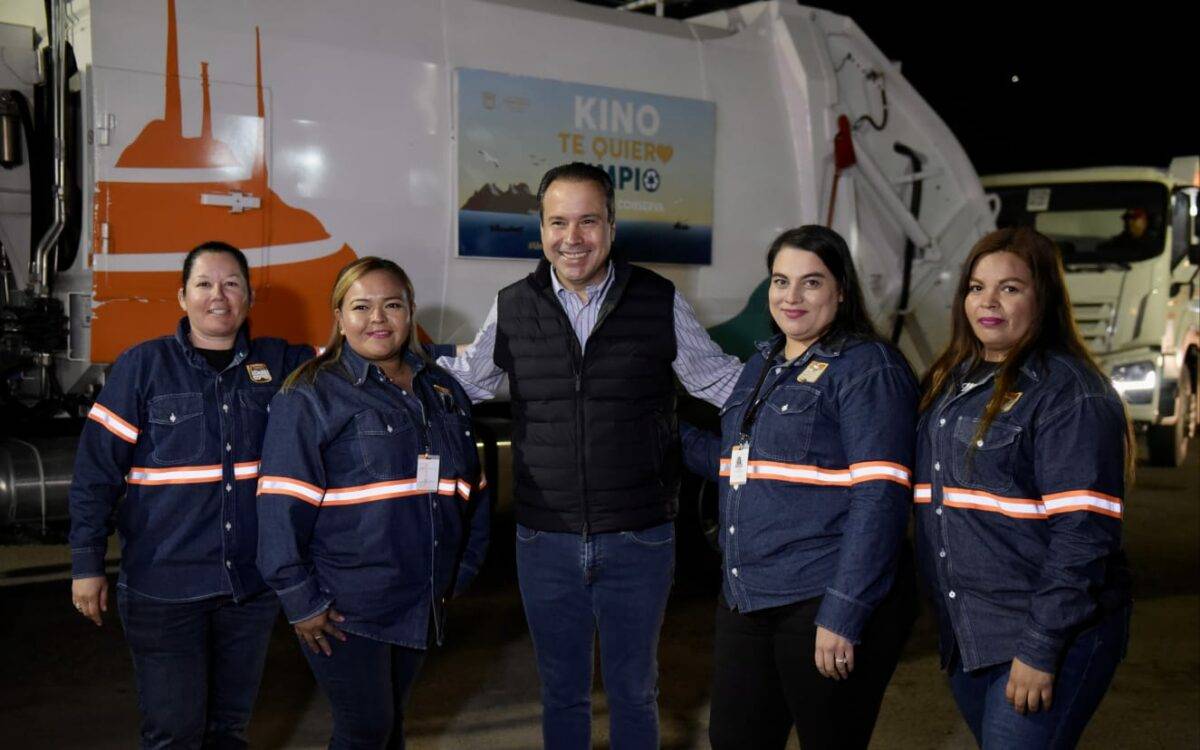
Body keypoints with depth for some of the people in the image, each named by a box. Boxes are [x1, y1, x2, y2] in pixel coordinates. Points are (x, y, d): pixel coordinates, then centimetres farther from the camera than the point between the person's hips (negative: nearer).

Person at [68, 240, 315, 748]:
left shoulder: (279, 364, 4)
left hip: (252, 584, 3)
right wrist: (86, 566, -7)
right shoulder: (142, 366, -4)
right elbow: (96, 471, -4)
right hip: (164, 586, -3)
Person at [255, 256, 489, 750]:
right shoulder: (311, 397, -11)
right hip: (344, 609, -5)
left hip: (420, 605, 6)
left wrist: (461, 572, 10)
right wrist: (302, 602, -16)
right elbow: (283, 507, -15)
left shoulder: (443, 392, 8)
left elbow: (472, 489, 13)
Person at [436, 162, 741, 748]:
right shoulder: (512, 307, -1)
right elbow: (467, 378, 14)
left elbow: (718, 379, 4)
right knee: (562, 692, 19)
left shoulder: (659, 301, -5)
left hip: (639, 541, -1)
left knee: (633, 691, 17)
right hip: (546, 541, 1)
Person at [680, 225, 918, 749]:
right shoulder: (761, 367, 14)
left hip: (825, 604, -7)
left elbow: (878, 498, -18)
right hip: (747, 598, 7)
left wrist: (842, 616, -22)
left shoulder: (868, 367, -10)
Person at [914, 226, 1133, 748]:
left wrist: (1041, 650, -21)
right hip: (966, 637, 8)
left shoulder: (1070, 392, -14)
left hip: (1051, 638, -7)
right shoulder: (953, 383, 12)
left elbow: (1083, 533, -19)